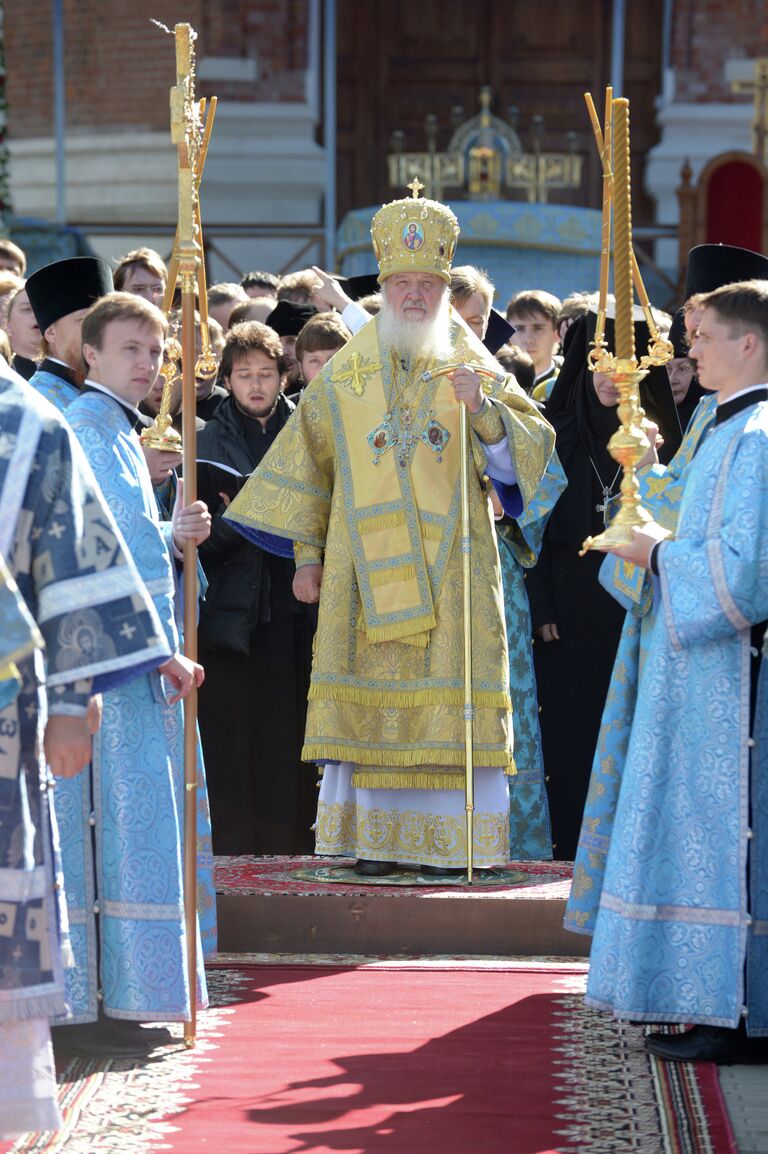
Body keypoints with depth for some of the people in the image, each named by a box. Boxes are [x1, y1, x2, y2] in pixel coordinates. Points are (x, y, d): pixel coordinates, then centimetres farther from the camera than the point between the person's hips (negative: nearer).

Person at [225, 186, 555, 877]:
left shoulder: (474, 367, 5)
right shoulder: (346, 374, 10)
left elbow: (532, 450, -4)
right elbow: (310, 458, 14)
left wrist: (484, 411, -22)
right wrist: (308, 553, 9)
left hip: (450, 565, -1)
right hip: (367, 565, 1)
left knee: (448, 698, -5)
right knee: (372, 697, -2)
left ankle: (447, 838, -2)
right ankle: (378, 837, 2)